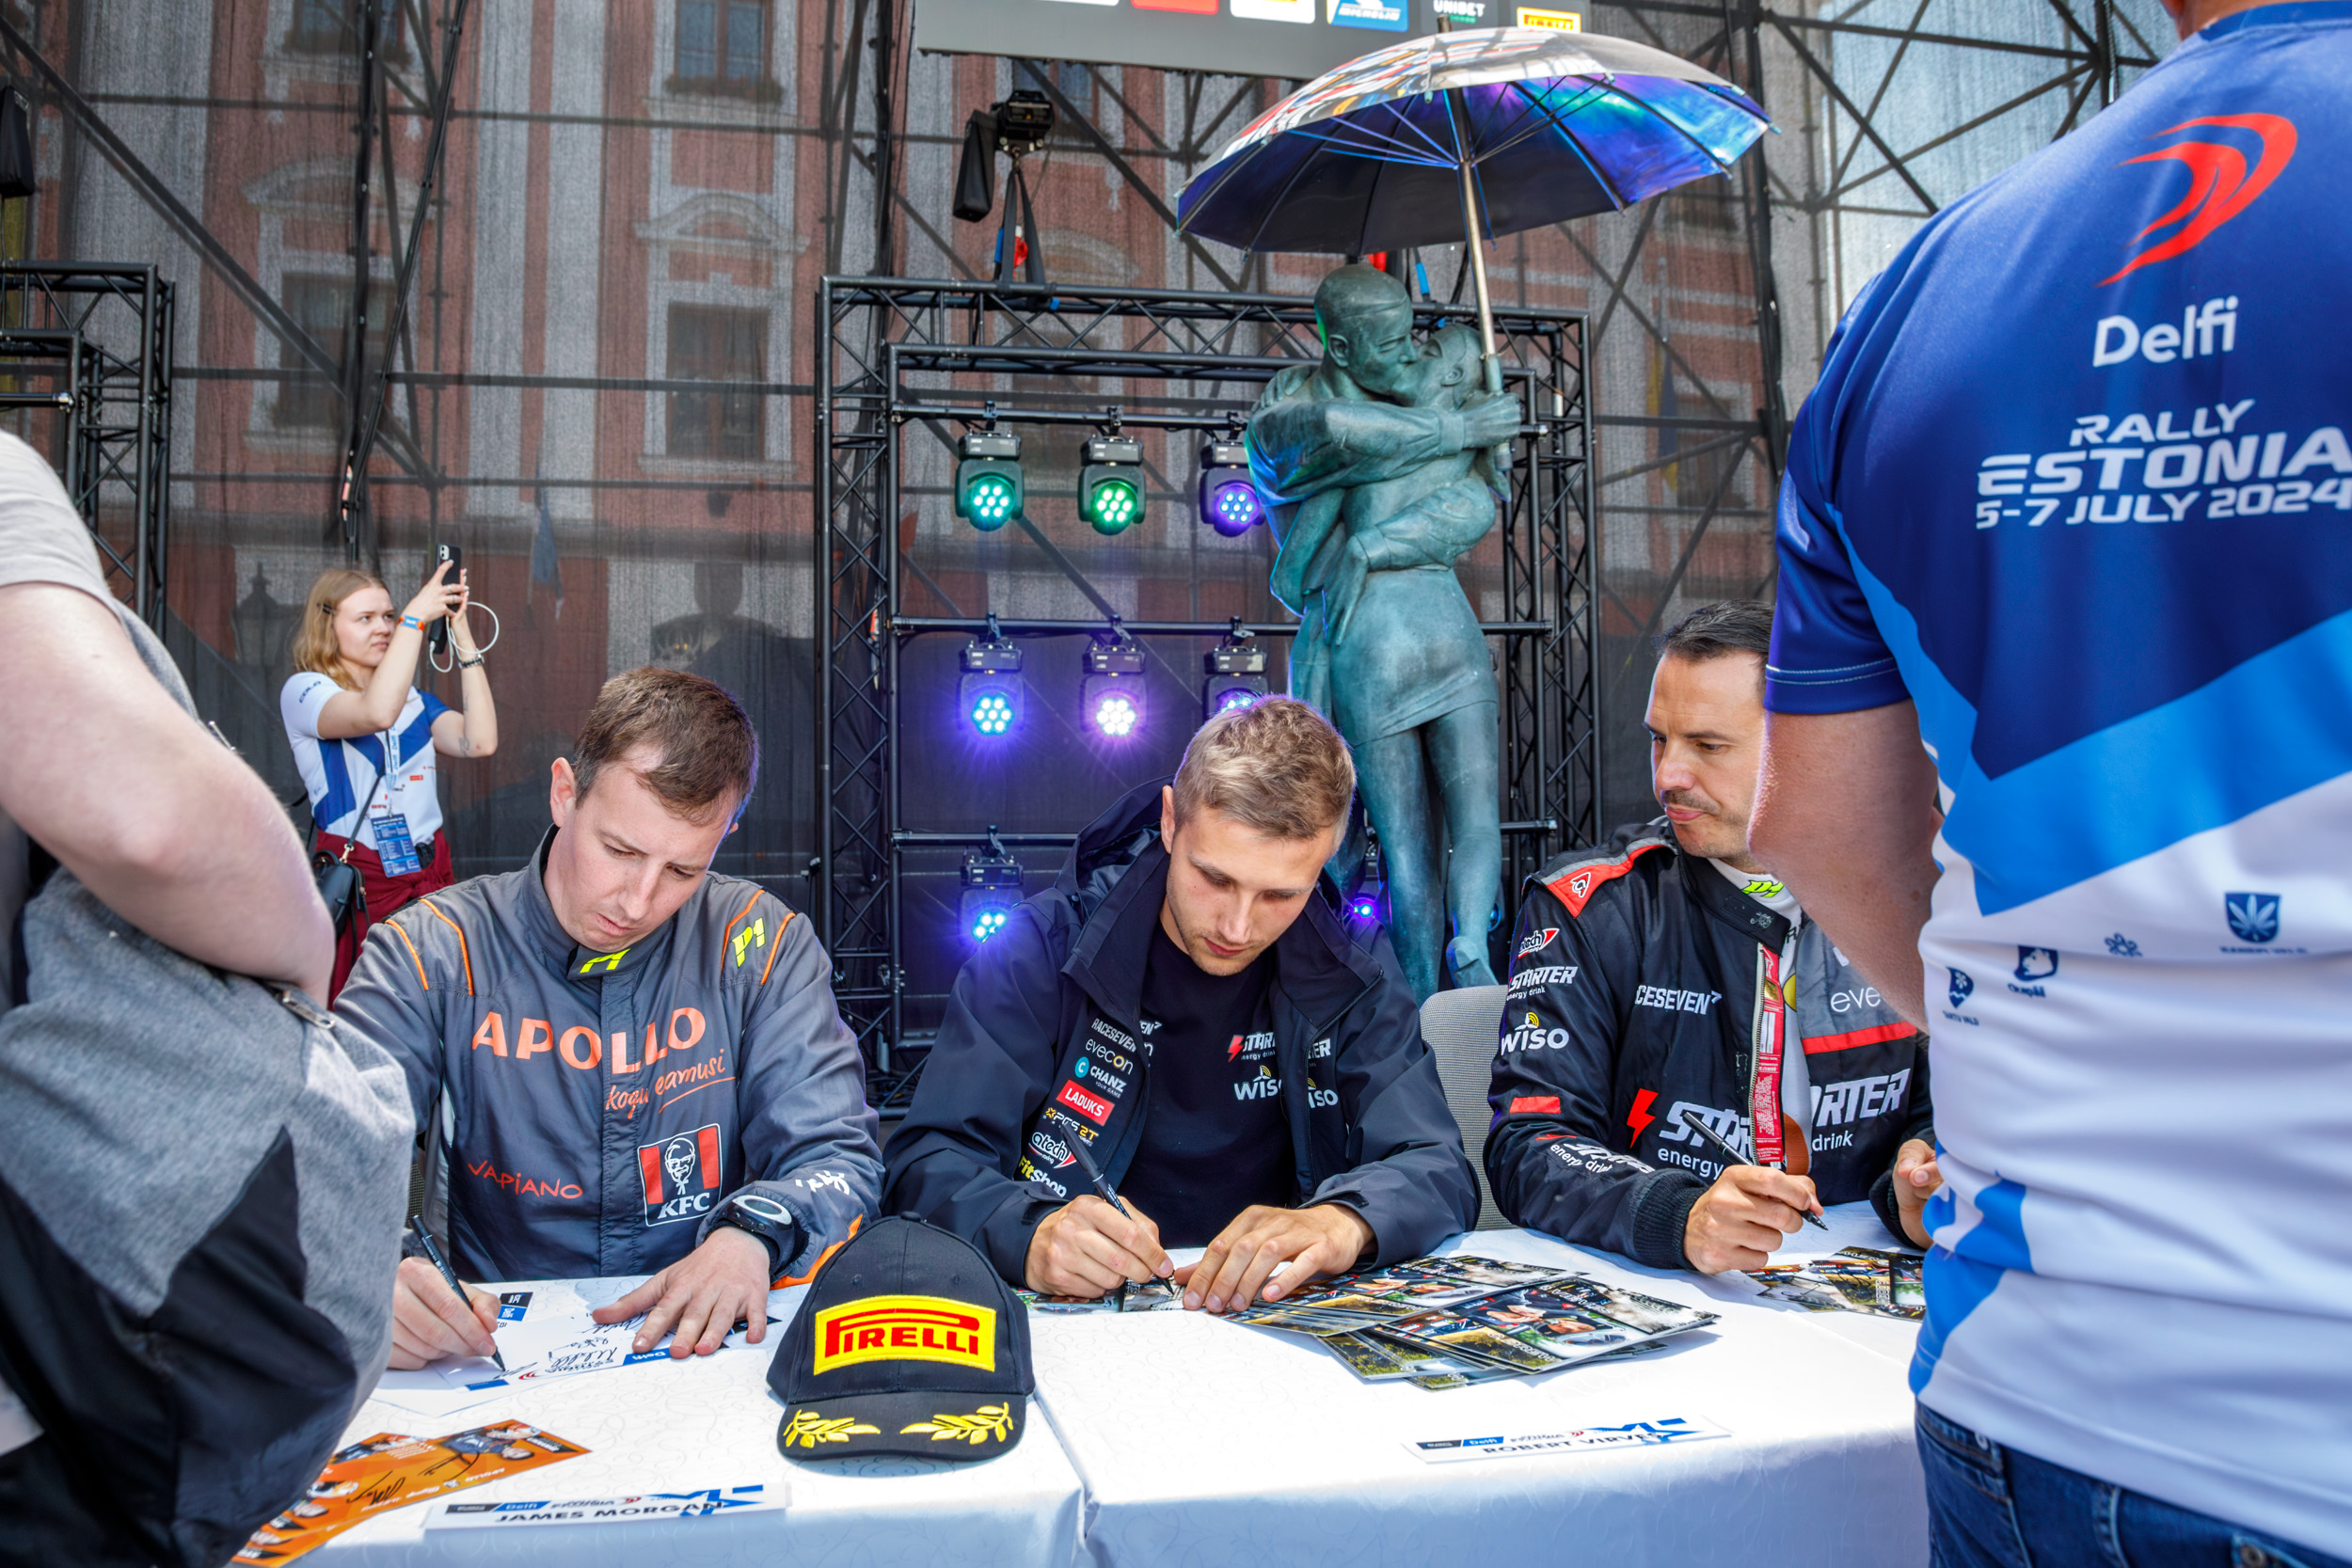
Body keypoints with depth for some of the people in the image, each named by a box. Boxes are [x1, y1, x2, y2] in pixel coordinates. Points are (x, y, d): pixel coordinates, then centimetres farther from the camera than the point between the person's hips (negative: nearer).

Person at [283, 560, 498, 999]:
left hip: (430, 878, 4)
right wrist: (416, 615, -16)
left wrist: (462, 635, -3)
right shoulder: (303, 690, 0)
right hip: (357, 878, -4)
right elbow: (377, 713, -21)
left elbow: (479, 741, -3)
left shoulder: (415, 699, 15)